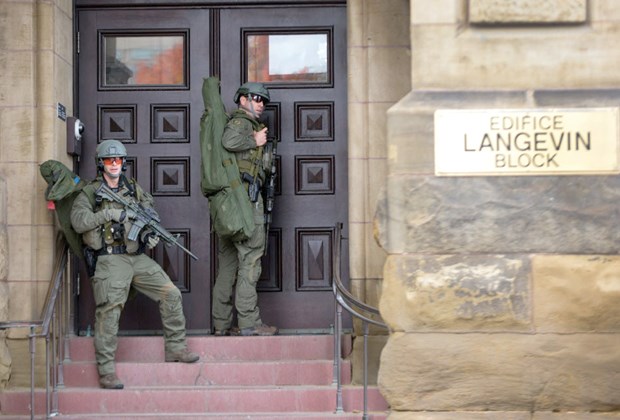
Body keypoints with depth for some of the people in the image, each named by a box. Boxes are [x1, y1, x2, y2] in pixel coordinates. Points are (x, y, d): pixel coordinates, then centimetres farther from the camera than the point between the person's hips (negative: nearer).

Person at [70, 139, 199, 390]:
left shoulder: (134, 189, 16)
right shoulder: (90, 193, 1)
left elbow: (150, 209, 24)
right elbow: (78, 221, -13)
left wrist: (151, 231, 3)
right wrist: (109, 213, -20)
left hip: (139, 257, 5)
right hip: (110, 260, -5)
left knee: (171, 294, -2)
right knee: (109, 311, -14)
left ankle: (175, 348, 10)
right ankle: (106, 370, -10)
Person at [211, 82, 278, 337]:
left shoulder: (250, 127, 25)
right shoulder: (241, 122, -5)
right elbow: (229, 141, -27)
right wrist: (254, 141, -12)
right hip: (245, 195, -10)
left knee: (228, 262, 8)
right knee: (250, 260, -9)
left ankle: (222, 323, 10)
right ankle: (249, 322, -9)